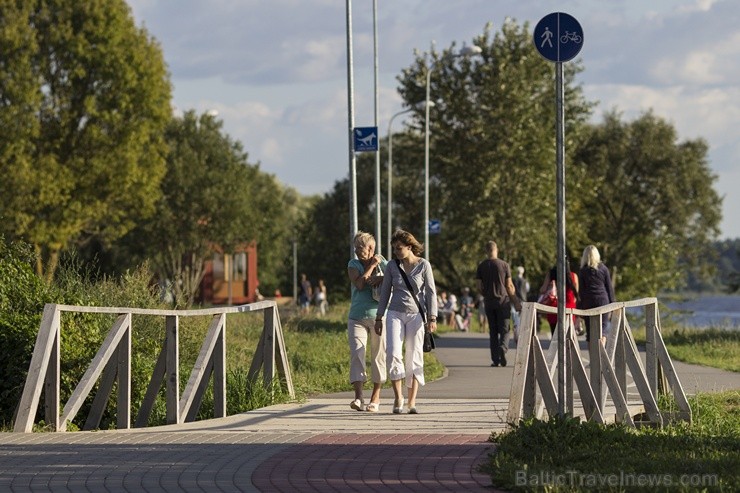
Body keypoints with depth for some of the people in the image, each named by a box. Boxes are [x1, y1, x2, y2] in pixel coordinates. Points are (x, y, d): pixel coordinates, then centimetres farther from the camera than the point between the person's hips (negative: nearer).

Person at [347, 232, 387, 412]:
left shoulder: (382, 262, 5)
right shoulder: (353, 264, 6)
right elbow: (359, 284, -12)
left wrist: (380, 279, -19)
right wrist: (372, 265, -8)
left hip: (378, 316, 0)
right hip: (357, 318, 0)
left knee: (378, 356, 5)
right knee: (357, 354, -14)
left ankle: (376, 396, 16)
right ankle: (358, 397, -22)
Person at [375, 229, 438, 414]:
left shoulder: (423, 265, -1)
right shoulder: (392, 266, 5)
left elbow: (431, 292, -1)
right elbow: (385, 293, 11)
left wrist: (432, 318, -8)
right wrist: (379, 318, 8)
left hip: (416, 315, -2)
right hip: (395, 314, 2)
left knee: (414, 358, -2)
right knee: (393, 353, -15)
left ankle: (412, 402, 2)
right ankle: (398, 397, -6)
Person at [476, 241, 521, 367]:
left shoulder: (481, 266, 3)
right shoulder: (504, 265, -2)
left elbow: (479, 287, 4)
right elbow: (509, 285, -2)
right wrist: (516, 302, 5)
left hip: (489, 302, 2)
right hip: (503, 300, -2)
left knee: (493, 331, 8)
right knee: (504, 329, 1)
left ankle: (495, 359, 5)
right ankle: (503, 348, -27)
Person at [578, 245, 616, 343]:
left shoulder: (583, 271, 0)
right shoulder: (603, 268, 3)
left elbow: (581, 290, 1)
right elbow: (609, 287, 5)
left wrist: (580, 306, 5)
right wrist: (612, 302, 12)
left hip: (588, 301, 0)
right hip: (602, 300, 0)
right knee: (603, 326, 0)